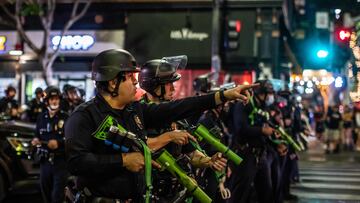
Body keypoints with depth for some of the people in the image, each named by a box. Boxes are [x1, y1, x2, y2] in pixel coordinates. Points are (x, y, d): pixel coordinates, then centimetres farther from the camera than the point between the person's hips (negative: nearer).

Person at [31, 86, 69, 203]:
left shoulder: (65, 117, -5)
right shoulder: (41, 118, 11)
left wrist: (58, 142, -21)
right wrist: (36, 140, -2)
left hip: (60, 160, -5)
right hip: (45, 160, 5)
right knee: (45, 192, 13)